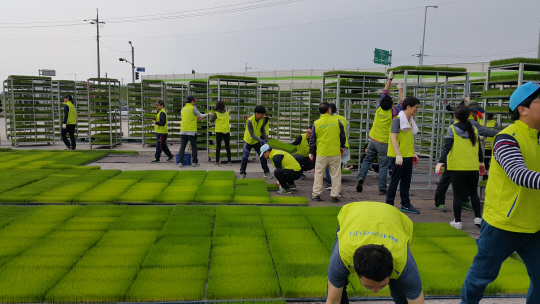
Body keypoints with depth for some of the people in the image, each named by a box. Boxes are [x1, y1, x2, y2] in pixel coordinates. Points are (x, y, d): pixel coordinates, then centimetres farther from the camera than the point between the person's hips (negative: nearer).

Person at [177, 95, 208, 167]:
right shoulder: (193, 108, -6)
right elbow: (201, 116, 1)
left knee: (182, 147, 4)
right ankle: (194, 162, 10)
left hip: (183, 131, 5)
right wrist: (208, 114, 16)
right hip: (191, 131, -5)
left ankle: (180, 162, -3)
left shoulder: (183, 109, 12)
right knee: (194, 147, 7)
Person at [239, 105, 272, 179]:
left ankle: (266, 172, 14)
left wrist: (266, 139, -12)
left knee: (263, 156, 3)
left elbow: (263, 131, 0)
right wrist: (261, 141, -35)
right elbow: (252, 134, -30)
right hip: (248, 141, -4)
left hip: (257, 141, 5)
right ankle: (242, 173, 16)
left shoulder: (263, 119, -12)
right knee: (245, 158, 2)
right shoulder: (250, 121, -29)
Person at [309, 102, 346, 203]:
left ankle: (316, 194, 14)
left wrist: (311, 152, 13)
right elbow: (342, 135, 8)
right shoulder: (337, 121, -1)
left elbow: (312, 139, 3)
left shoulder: (316, 123, -2)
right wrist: (342, 147, 24)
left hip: (321, 154, 0)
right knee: (336, 175, 8)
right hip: (335, 153, 0)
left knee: (319, 174, 10)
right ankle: (335, 195, 10)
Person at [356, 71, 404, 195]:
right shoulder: (392, 113, -14)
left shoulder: (379, 109, -4)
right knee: (383, 166, 1)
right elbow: (401, 102, 0)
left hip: (373, 140, 4)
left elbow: (385, 93, 7)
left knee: (367, 160, 17)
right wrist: (401, 89, 11)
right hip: (384, 143, -4)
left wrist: (390, 79, 15)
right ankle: (382, 189, 3)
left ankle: (361, 178, -1)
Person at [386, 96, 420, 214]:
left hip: (408, 156, 8)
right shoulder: (397, 120, -11)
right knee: (395, 180, -1)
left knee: (406, 181, 12)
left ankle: (405, 205, 20)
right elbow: (393, 137, -19)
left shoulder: (409, 121, 14)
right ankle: (389, 204, 8)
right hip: (398, 157, -8)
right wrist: (398, 154, -26)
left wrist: (413, 152, 17)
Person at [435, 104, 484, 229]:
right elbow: (479, 147, 12)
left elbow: (447, 147, -16)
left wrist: (440, 162, -18)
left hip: (457, 167, -3)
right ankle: (478, 218, 20)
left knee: (458, 195, 3)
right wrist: (481, 162, 24)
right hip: (473, 167, 3)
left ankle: (457, 221, 8)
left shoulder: (452, 129, -6)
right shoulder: (473, 129, 5)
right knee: (474, 193, 18)